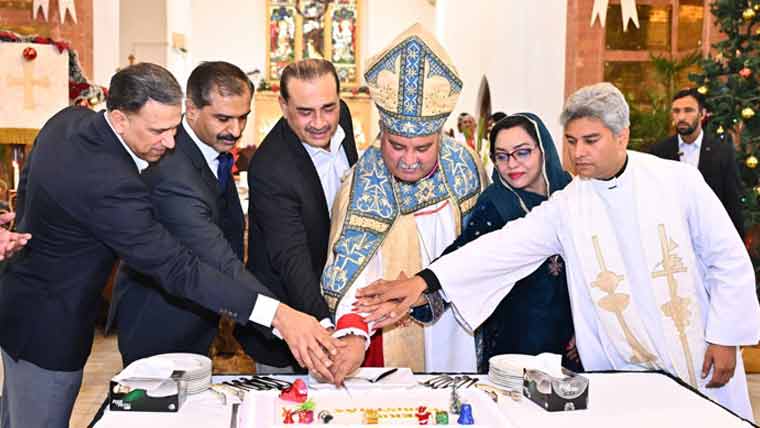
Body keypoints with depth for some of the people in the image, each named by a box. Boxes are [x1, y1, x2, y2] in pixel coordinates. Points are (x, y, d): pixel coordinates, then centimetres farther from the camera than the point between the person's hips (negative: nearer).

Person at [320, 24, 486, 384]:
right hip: (394, 338, -3)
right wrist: (354, 336, -43)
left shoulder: (464, 164, -7)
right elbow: (356, 272, -28)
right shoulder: (362, 188, -19)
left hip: (457, 330, 4)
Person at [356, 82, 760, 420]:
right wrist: (424, 280, -29)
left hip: (702, 360, 0)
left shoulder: (679, 181, -7)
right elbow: (503, 247, -18)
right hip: (626, 374, 0)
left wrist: (725, 337, -2)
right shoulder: (565, 207, -7)